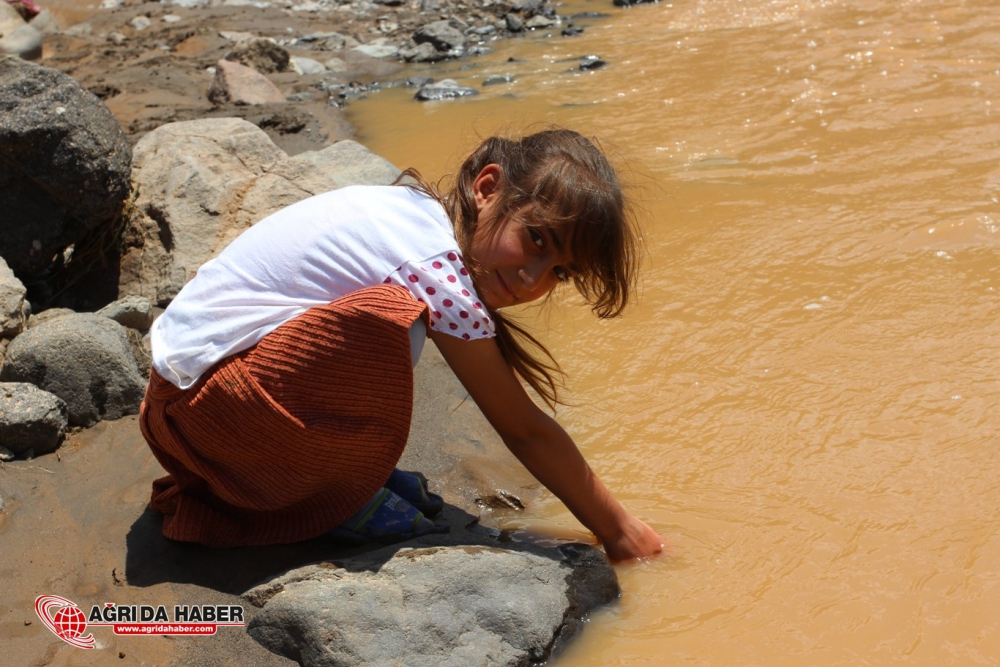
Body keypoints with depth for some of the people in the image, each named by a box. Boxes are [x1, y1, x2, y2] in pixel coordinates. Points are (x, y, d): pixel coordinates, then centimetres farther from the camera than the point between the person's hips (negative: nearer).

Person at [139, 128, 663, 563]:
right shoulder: (436, 265, -22)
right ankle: (343, 500, -7)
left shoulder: (413, 207, 3)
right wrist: (617, 531, -5)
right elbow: (523, 430, -15)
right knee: (382, 314, -31)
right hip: (197, 412, -10)